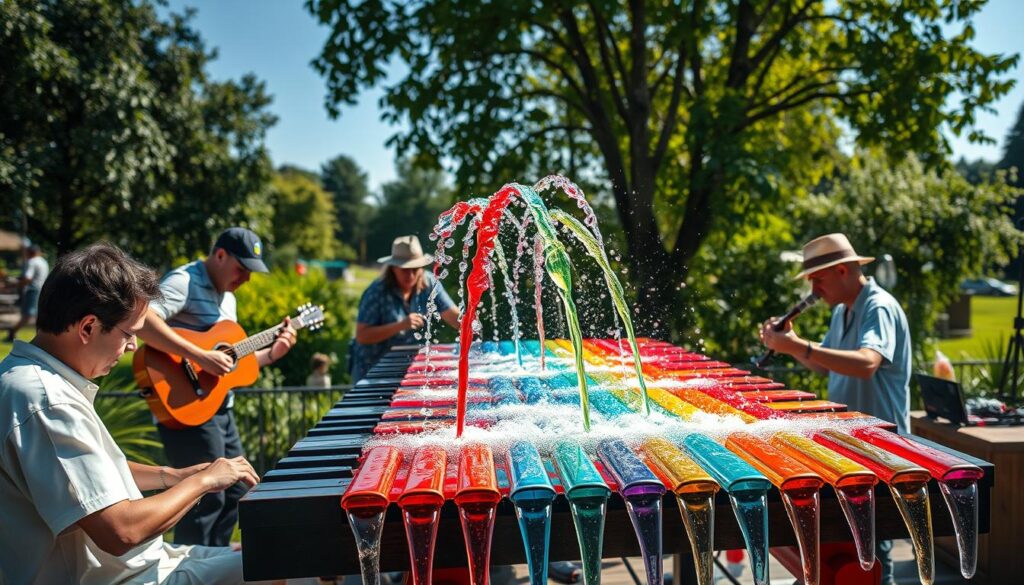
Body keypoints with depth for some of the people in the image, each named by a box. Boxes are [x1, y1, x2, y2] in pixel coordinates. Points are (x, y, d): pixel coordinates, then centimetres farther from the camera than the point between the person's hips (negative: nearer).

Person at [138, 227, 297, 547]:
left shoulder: (227, 297, 17)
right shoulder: (184, 281, -13)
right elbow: (141, 319, -32)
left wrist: (272, 353, 7)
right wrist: (201, 356, -32)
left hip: (221, 409, 10)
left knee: (236, 492, 17)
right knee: (207, 498, -5)